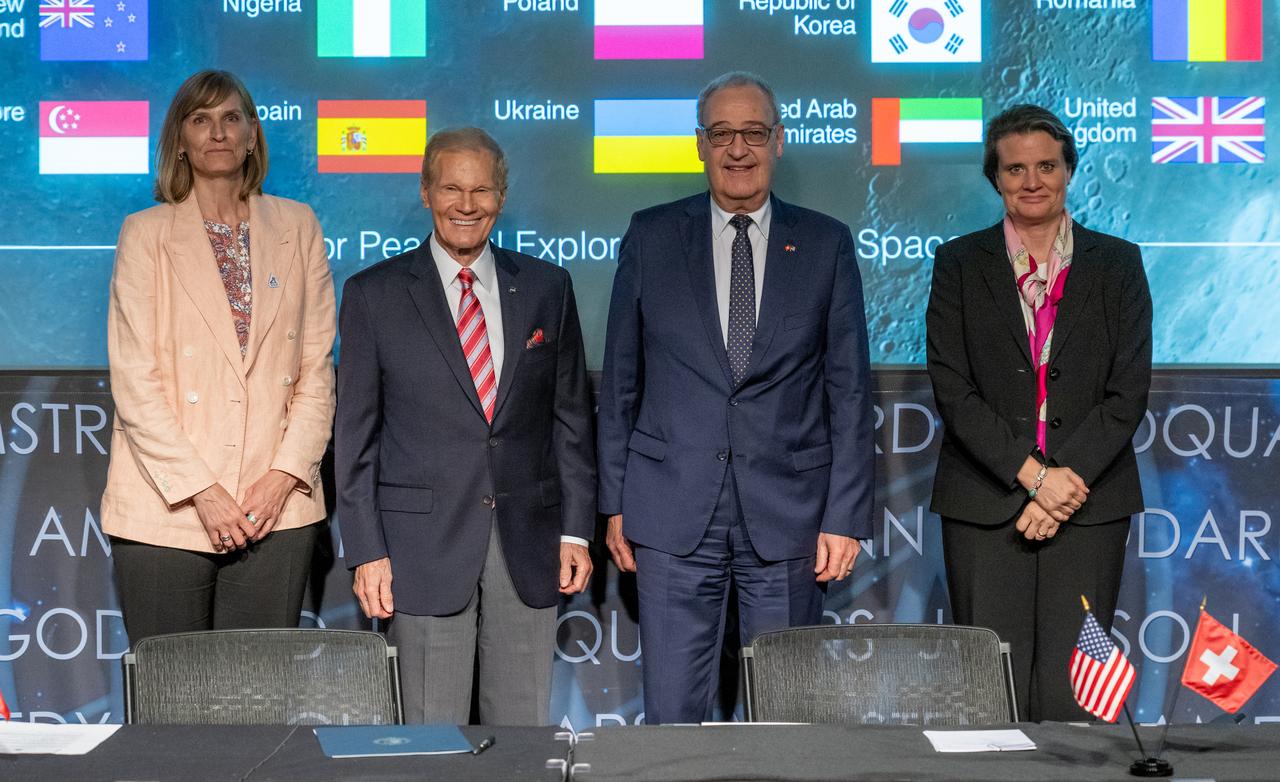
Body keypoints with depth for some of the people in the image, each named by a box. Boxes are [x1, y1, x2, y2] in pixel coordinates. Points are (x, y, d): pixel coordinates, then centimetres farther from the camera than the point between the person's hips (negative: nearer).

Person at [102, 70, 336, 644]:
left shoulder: (297, 227, 11)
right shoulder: (146, 233, 4)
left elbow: (317, 368, 8)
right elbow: (134, 380, -3)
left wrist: (286, 474, -5)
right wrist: (200, 490, -11)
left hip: (277, 509, 1)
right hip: (164, 510, -1)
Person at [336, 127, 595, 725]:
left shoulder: (546, 287, 8)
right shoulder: (374, 294, 2)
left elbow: (571, 416, 10)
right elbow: (355, 433, 1)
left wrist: (576, 529, 4)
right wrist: (366, 550, -5)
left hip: (528, 544, 2)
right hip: (424, 546, -2)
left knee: (525, 730, 8)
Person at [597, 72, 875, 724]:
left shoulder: (826, 244, 6)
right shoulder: (651, 236, 6)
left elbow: (849, 390, 4)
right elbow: (620, 380, 8)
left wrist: (846, 516, -2)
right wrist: (615, 501, 4)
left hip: (788, 516, 0)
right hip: (672, 513, 0)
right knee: (671, 715, 2)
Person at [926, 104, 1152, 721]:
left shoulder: (1117, 264, 10)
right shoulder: (959, 264, 8)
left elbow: (1129, 391, 2)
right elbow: (952, 388, -2)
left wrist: (1066, 477, -10)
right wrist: (1032, 475, -11)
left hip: (1089, 503, 0)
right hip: (984, 503, 0)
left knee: (1071, 698, -2)